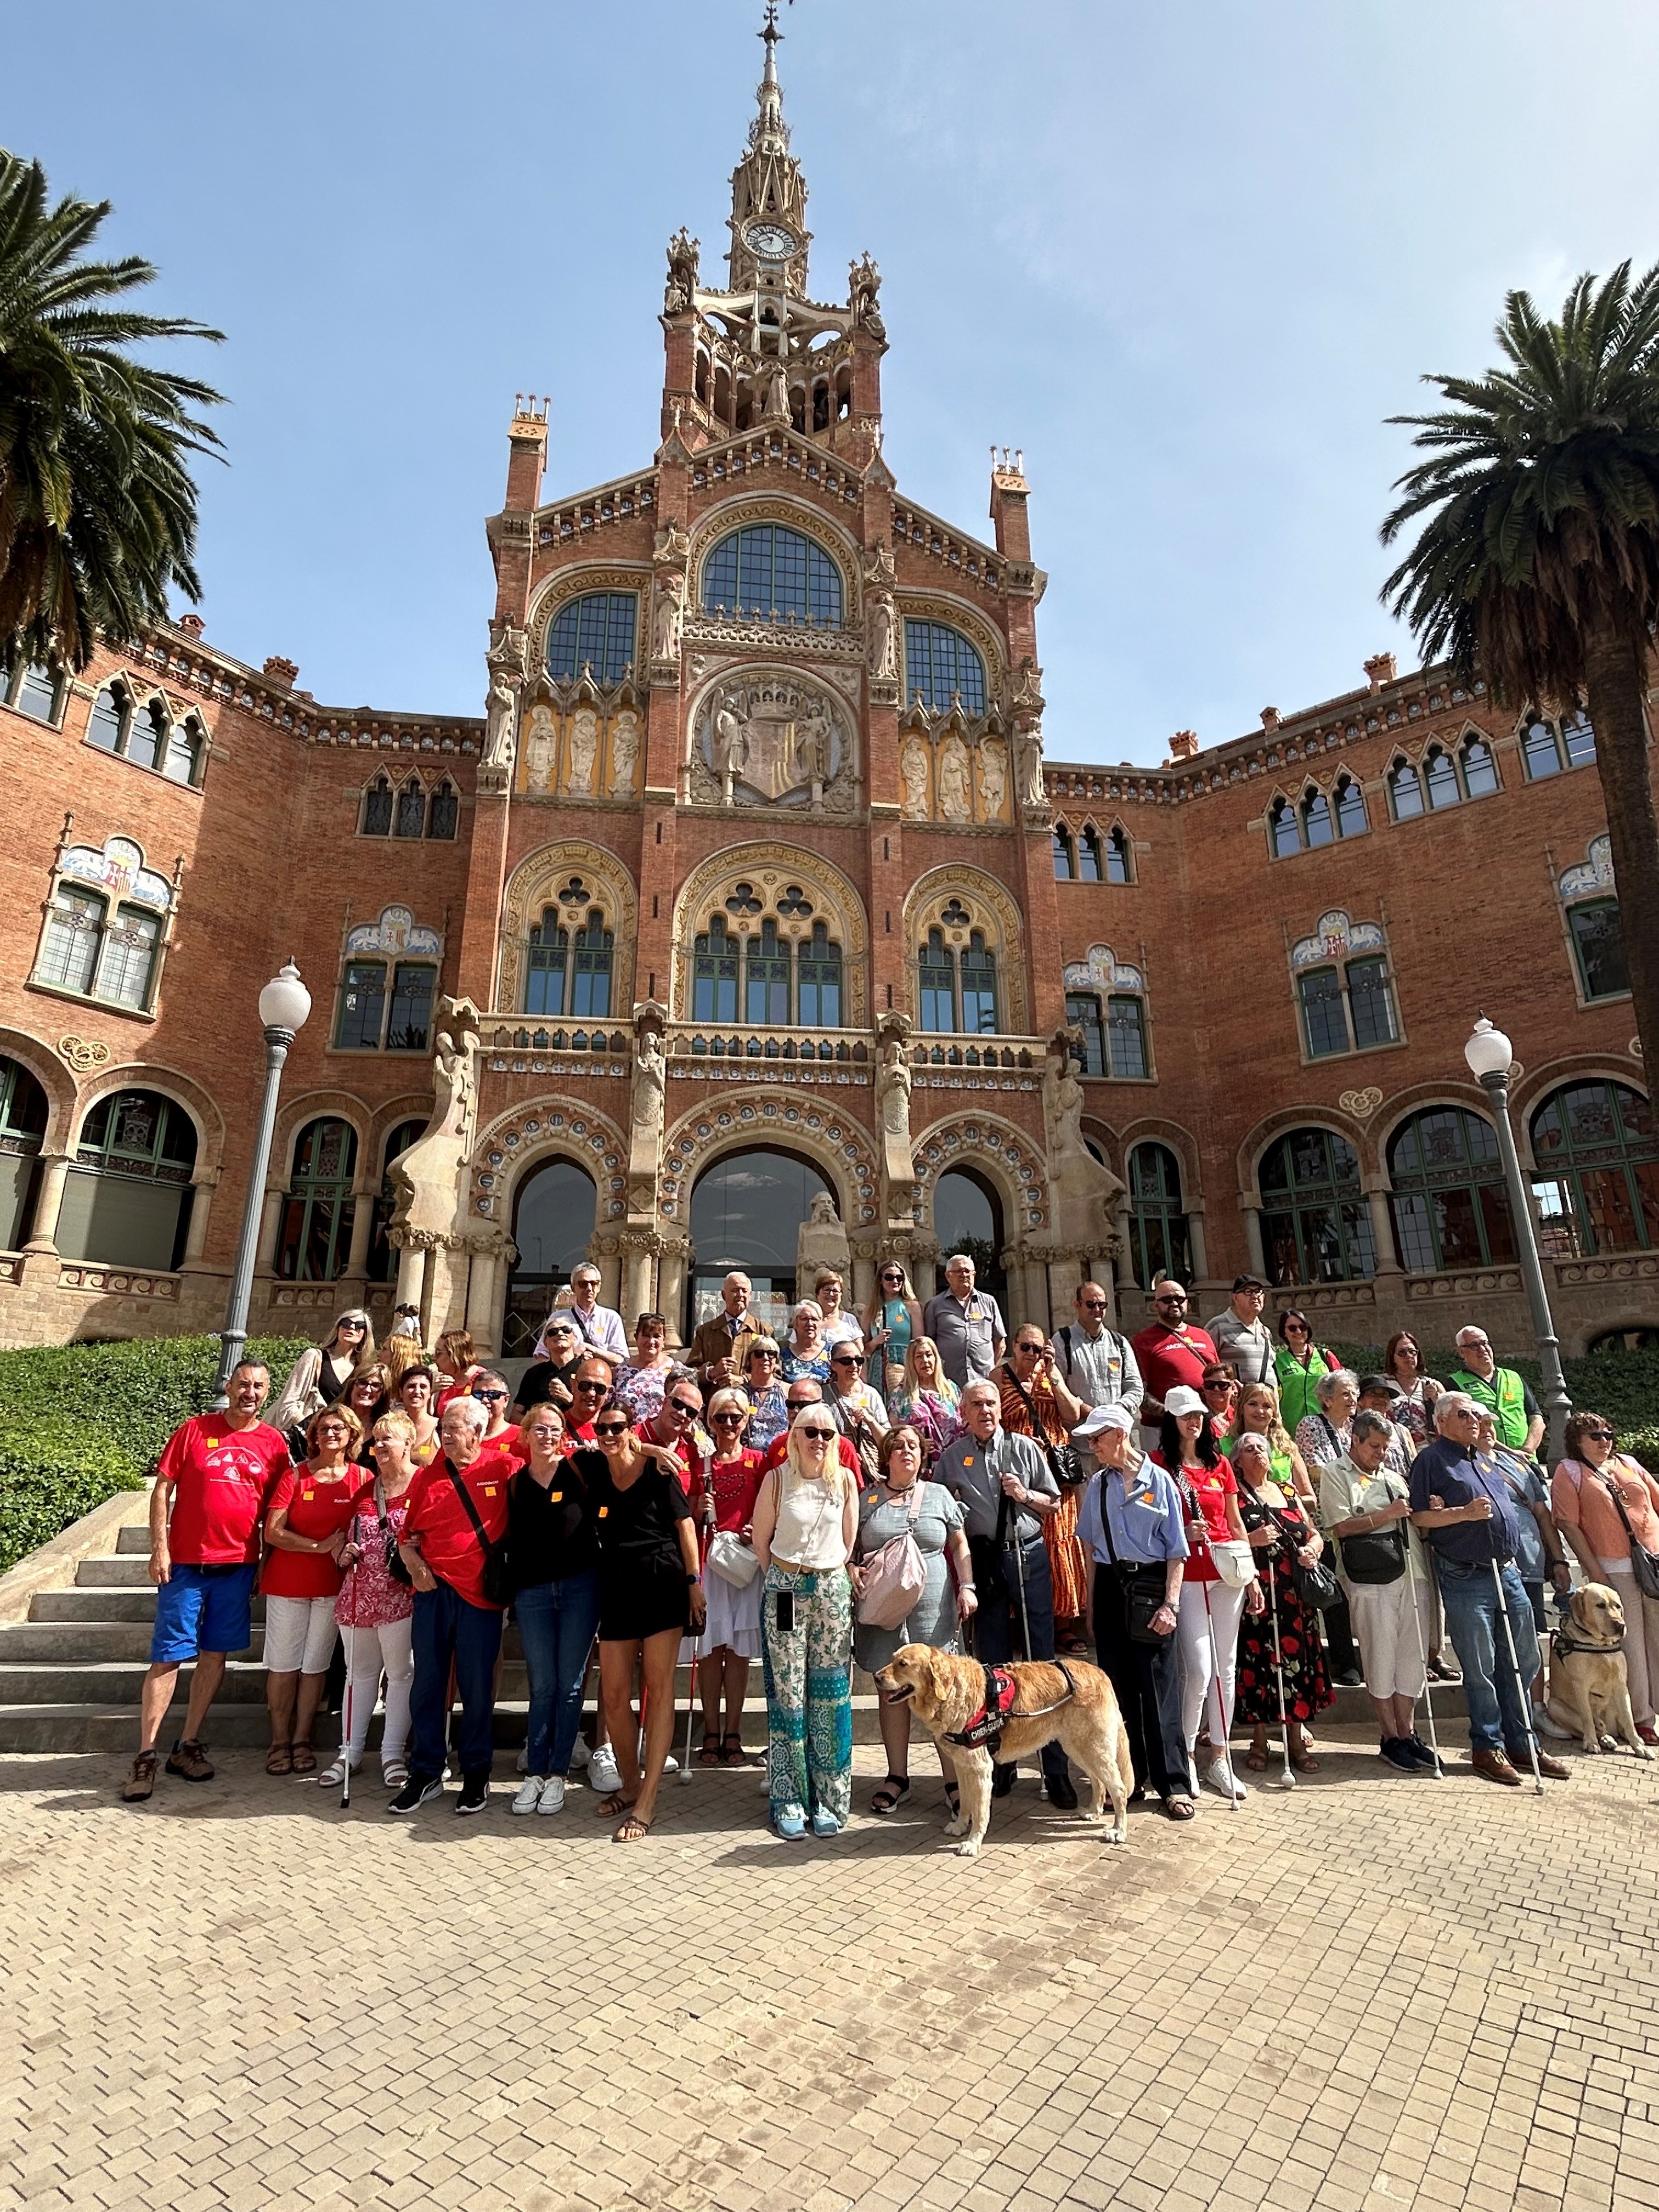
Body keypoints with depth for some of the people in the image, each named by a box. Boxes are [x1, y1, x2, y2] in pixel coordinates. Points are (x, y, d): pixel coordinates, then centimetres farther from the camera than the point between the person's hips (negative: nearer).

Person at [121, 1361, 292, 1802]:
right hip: (185, 1563, -2)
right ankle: (145, 1754, 12)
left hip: (238, 1566, 2)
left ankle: (189, 1746, 23)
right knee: (168, 1657, 1)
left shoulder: (274, 1443, 2)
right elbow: (163, 1489, 0)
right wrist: (159, 1548, -7)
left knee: (215, 1655, 9)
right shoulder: (194, 1430, -3)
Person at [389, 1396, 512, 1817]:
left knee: (477, 1687, 7)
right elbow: (407, 1535, 9)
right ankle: (425, 1773, 25)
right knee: (427, 1684, 9)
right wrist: (414, 1564, -6)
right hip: (434, 1590, 3)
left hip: (480, 1591, -3)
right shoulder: (426, 1476, 6)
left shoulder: (502, 1470, -3)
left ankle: (476, 1774, 23)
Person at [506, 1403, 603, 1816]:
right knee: (542, 1686, 6)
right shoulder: (515, 1485, 5)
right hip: (532, 1592, 1)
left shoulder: (578, 1471, 0)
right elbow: (510, 1543, 9)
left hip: (580, 1586, -1)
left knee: (570, 1684, 5)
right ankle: (535, 1772, 19)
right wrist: (508, 1590, 4)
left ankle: (557, 1774, 17)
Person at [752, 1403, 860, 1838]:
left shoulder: (844, 1480, 2)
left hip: (833, 1589, 2)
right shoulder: (778, 1479, -4)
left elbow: (849, 1540, 10)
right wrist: (784, 1579, 5)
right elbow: (761, 1540, 3)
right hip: (784, 1591, -2)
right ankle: (788, 1801, 12)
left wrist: (829, 1578, 8)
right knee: (787, 1694, 0)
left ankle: (828, 1798, 16)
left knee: (830, 1695, 4)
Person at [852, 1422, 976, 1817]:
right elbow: (849, 1546, 11)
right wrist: (853, 1570, -8)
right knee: (891, 1690, 8)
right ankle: (898, 1777, 23)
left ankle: (954, 1782, 9)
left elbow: (959, 1546, 12)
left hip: (933, 1607, 0)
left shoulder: (939, 1495, 7)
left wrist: (967, 1586, 1)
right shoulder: (868, 1499, 5)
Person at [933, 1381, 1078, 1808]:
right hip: (984, 1561, 1)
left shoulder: (1024, 1448, 4)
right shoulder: (951, 1458, 3)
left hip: (1029, 1555, 0)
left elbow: (1054, 1504, 9)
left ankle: (1057, 1770, 9)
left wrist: (1025, 1495, -9)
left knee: (1041, 1658, 0)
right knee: (992, 1664, 9)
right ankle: (1000, 1767, 22)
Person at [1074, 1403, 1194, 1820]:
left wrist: (1171, 1603, -11)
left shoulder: (1159, 1481, -6)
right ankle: (1130, 1778, 21)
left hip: (1151, 1584, -4)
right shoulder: (1098, 1484, 5)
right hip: (1110, 1586, 4)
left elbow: (1176, 1551, -4)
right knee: (1119, 1685, 9)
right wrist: (1091, 1599, 11)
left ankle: (1174, 1784, 11)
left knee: (1159, 1686, -1)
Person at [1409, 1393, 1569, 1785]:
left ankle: (1520, 1743, 24)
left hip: (1506, 1570, 8)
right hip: (1466, 1578, -7)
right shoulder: (1430, 1459, -7)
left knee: (1524, 1660, 12)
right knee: (1481, 1668, 0)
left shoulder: (1483, 1460, 18)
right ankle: (1487, 1747, 12)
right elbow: (1418, 1517, -12)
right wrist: (1464, 1512, -20)